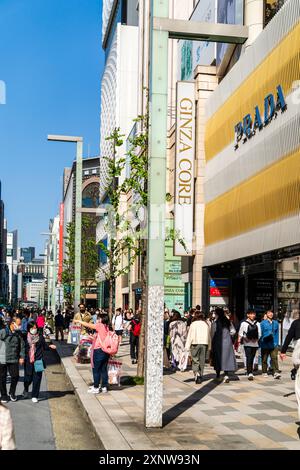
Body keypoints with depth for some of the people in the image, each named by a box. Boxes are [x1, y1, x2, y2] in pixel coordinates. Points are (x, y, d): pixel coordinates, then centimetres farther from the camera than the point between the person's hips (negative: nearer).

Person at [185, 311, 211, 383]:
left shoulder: (193, 324, -6)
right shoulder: (206, 324, 6)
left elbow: (190, 336, -5)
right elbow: (209, 336, 12)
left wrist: (187, 347, -3)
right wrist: (209, 347, 19)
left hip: (195, 344, -3)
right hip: (204, 344, 3)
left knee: (195, 361, 1)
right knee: (202, 361, 12)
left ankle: (197, 374, -18)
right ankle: (200, 375, 17)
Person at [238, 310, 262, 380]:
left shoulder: (257, 324, 11)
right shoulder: (244, 323, 1)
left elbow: (259, 334, 13)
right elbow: (240, 333, 2)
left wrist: (257, 339, -1)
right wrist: (239, 341, -4)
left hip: (255, 343, 4)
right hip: (247, 343, -4)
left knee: (252, 358, 11)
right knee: (248, 358, -12)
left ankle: (250, 372, 23)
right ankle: (250, 373, -16)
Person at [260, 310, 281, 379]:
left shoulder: (275, 323, 9)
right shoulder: (263, 323, -1)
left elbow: (277, 334, 14)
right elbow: (260, 333, 2)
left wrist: (276, 343, 8)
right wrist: (260, 343, 0)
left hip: (273, 344, 1)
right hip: (265, 344, -1)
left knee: (274, 358, -11)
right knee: (264, 359, 8)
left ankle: (276, 372, -15)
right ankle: (264, 372, 21)